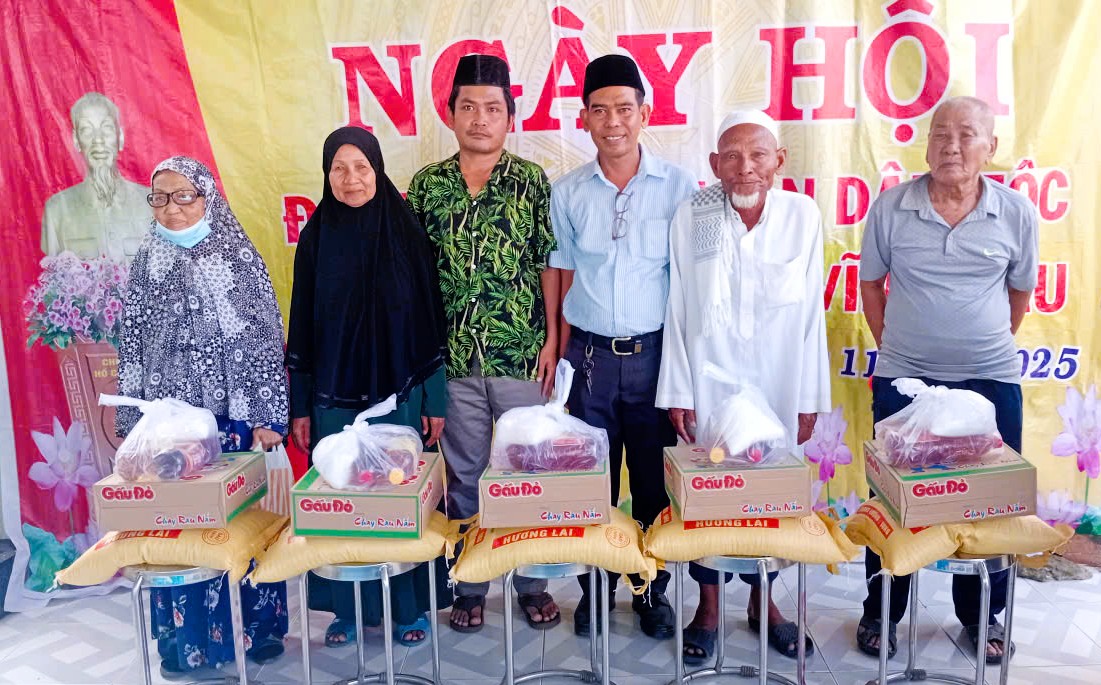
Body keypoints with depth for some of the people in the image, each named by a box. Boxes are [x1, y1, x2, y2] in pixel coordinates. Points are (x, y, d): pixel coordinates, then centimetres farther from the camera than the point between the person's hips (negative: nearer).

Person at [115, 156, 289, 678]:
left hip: (235, 419, -3)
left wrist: (268, 418, -10)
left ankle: (255, 628, 19)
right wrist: (130, 420, 9)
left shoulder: (239, 257, -3)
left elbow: (266, 341, -6)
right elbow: (131, 348, 11)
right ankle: (185, 638, 21)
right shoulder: (146, 263, 8)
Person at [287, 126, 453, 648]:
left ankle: (411, 606, 23)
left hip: (401, 394, -1)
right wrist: (299, 406, 4)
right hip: (335, 399, 1)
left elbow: (430, 319, -1)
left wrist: (435, 400, -3)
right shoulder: (315, 238, 2)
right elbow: (301, 326, 5)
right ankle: (348, 609, 25)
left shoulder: (407, 233, -3)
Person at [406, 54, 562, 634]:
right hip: (452, 357, 2)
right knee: (463, 473, 12)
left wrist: (551, 340, -3)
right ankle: (469, 584, 26)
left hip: (521, 354, -1)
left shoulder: (532, 182, 0)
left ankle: (533, 581, 24)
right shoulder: (426, 185, 4)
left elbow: (549, 264, 1)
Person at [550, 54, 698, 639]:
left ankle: (652, 589, 28)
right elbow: (565, 277, 9)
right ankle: (595, 587, 28)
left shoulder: (678, 187, -3)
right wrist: (564, 354, 5)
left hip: (655, 351, -1)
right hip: (590, 353, 1)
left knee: (654, 480, 9)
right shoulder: (567, 192, 3)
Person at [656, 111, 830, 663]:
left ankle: (762, 601, 34)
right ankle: (708, 604, 28)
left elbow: (811, 313, 0)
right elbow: (677, 312, -3)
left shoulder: (802, 215, -4)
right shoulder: (690, 218, -6)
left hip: (778, 386, 1)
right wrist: (677, 391, -3)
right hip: (708, 384, -1)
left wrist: (809, 398, 2)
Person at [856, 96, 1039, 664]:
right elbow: (871, 284, 6)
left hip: (991, 382, 1)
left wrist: (987, 347, 13)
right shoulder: (890, 208, -5)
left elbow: (1020, 292, 11)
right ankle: (880, 613, 26)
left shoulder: (1015, 213, -2)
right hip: (903, 380, -1)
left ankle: (983, 616, 31)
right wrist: (893, 346, 7)